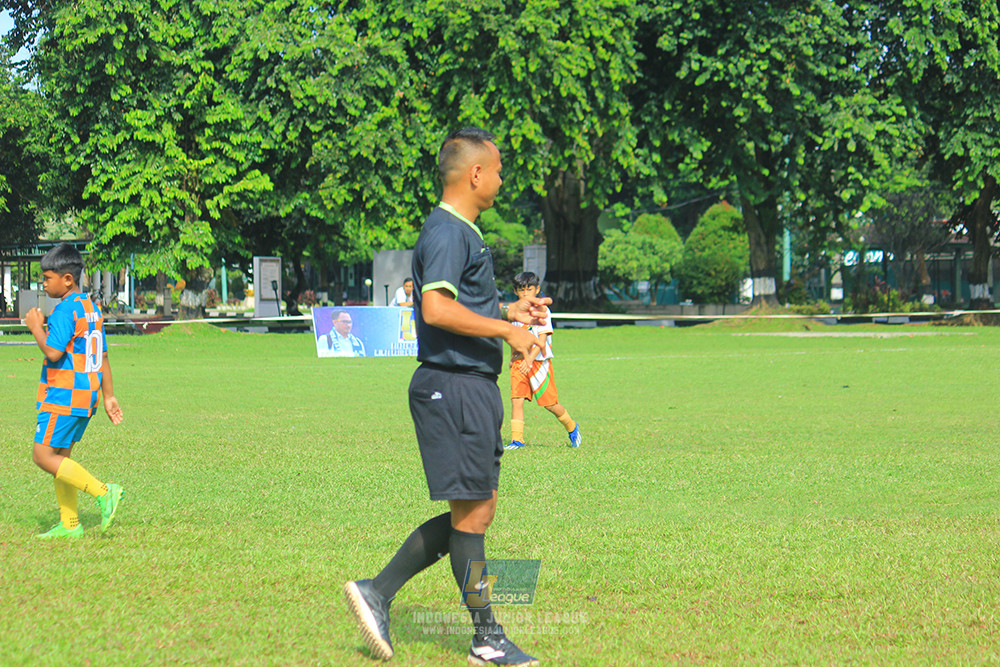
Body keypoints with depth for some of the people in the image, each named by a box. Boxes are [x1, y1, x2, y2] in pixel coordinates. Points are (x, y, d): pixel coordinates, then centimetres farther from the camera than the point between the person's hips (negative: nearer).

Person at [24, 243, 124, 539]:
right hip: (87, 393, 10)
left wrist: (36, 327, -8)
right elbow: (102, 357, 17)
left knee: (43, 454, -7)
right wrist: (109, 396, 20)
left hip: (63, 395, -10)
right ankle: (69, 524, 14)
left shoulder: (65, 310, -15)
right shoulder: (92, 309, 14)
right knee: (61, 457, 13)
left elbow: (53, 352, -23)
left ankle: (102, 492, -13)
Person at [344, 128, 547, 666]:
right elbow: (437, 309, -26)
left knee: (477, 511, 12)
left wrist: (507, 312, 17)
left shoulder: (463, 232, 19)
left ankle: (378, 592, 14)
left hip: (473, 388, 11)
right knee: (471, 512, -3)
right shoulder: (447, 233, -15)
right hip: (454, 385, -11)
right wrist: (506, 330, -20)